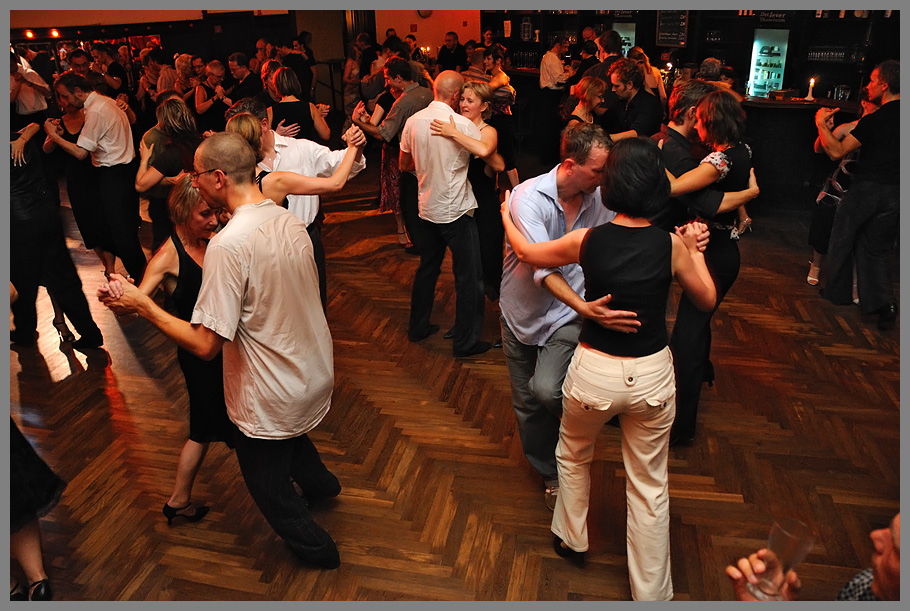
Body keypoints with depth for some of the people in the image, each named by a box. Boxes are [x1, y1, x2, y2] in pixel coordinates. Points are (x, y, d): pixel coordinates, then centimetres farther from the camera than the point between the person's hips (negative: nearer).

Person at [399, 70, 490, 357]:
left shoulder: (413, 121, 0)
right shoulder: (464, 125, -15)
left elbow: (404, 164, 12)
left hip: (427, 207, 6)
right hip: (456, 210, -6)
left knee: (427, 268, 21)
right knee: (468, 276, 3)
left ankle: (418, 326, 32)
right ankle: (465, 341, 9)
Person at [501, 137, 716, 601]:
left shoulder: (587, 241, -12)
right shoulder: (671, 245, -13)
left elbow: (526, 252, 5)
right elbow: (706, 299, 4)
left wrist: (506, 216, 23)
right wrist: (694, 250, 17)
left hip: (593, 372, 0)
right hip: (651, 375, 1)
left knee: (573, 457, 29)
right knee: (649, 488, 17)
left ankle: (572, 539, 50)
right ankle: (651, 594, 33)